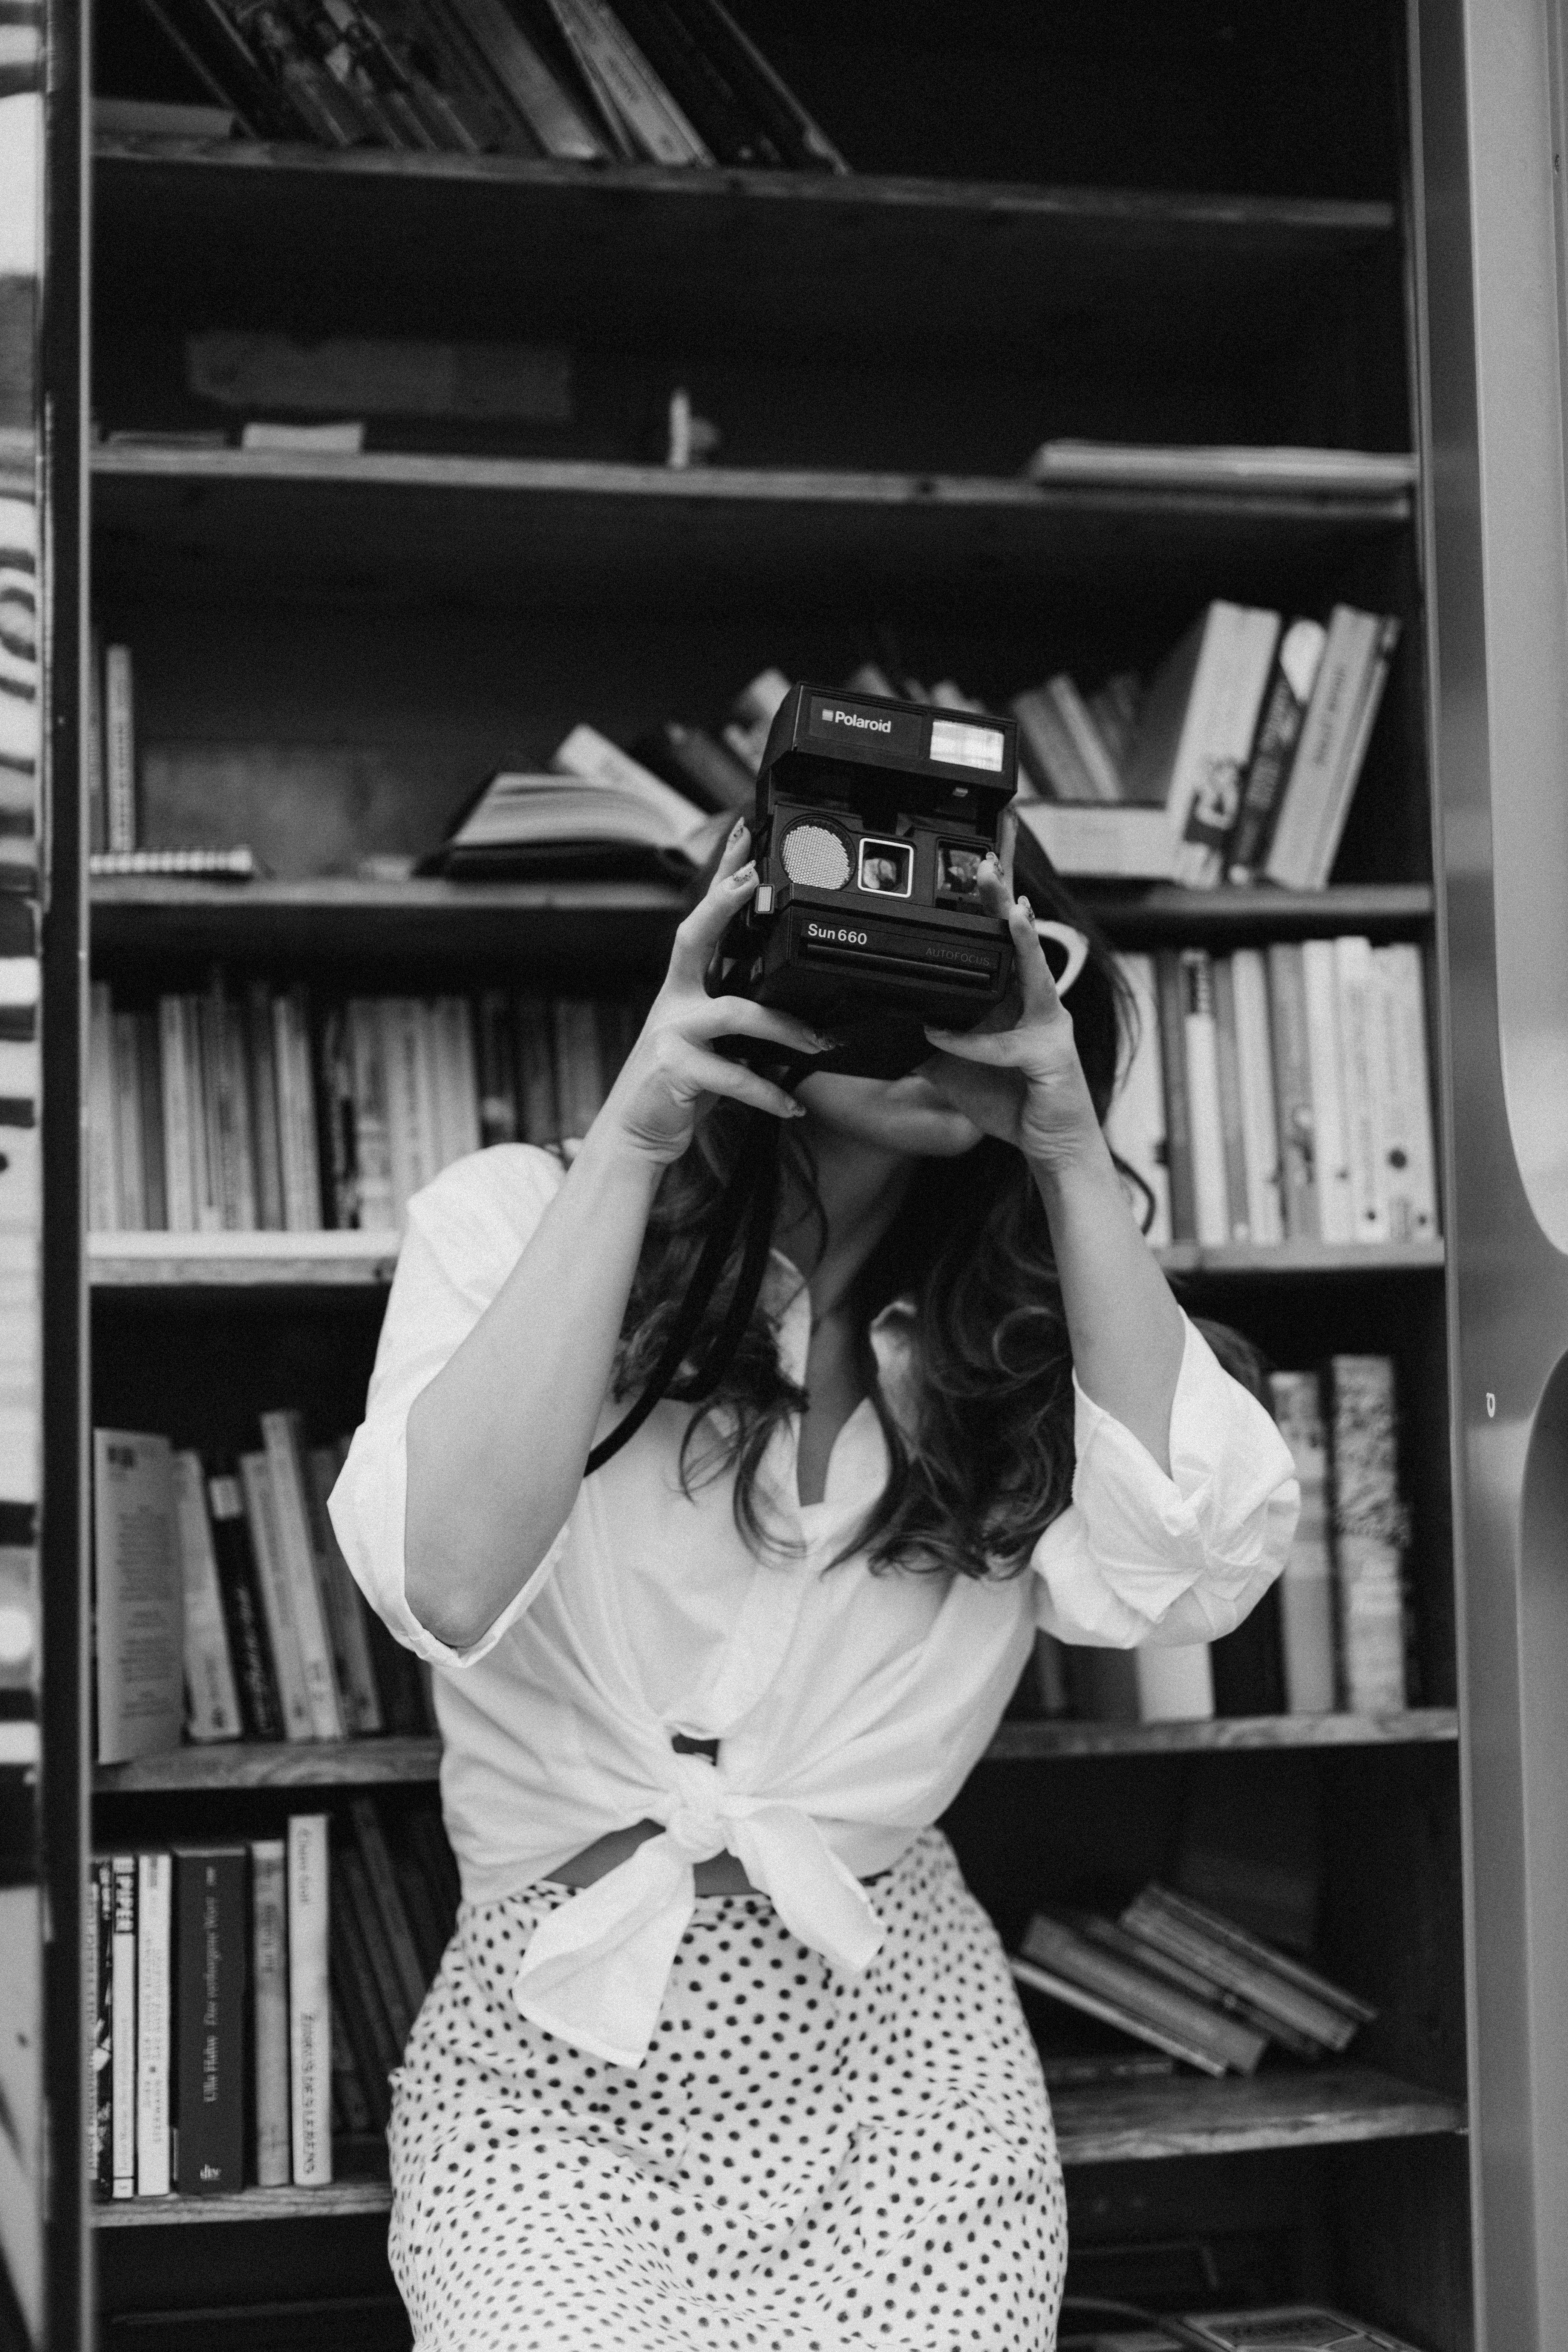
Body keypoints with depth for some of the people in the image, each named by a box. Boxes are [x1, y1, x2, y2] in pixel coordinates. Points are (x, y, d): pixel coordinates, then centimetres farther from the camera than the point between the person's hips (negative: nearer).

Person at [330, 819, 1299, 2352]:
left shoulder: (1015, 1301, 7)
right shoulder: (515, 1218, -1)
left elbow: (1188, 1574, -11)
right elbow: (452, 1582, -19)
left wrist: (1072, 1153, -12)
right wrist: (632, 1138, -20)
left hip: (907, 2049, 3)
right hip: (556, 2064, -2)